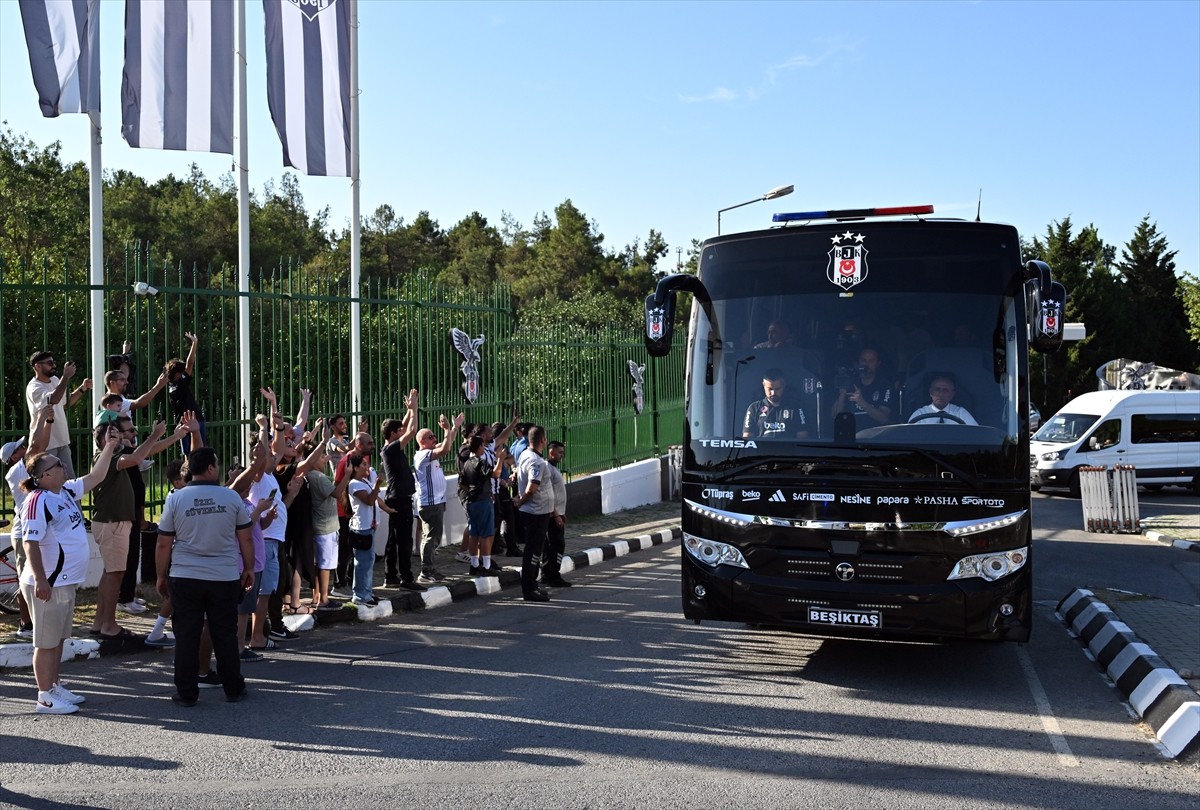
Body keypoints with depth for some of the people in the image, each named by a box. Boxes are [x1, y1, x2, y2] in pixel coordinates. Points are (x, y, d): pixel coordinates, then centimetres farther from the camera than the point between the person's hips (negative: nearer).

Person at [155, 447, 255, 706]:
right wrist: (249, 568, 16)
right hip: (225, 578, 0)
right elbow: (246, 539, 3)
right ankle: (233, 689, 18)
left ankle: (186, 693, 12)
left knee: (186, 636, 7)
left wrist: (161, 576, 12)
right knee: (225, 635, 10)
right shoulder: (232, 497, -3)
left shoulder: (175, 499, -2)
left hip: (185, 578, 0)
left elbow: (163, 544, 1)